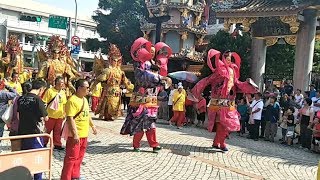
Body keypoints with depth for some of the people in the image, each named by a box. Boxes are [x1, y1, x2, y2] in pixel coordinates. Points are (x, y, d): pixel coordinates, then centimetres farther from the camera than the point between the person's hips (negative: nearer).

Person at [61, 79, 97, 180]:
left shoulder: (84, 99, 11)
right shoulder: (72, 100, -18)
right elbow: (70, 119, -23)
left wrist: (92, 126, 24)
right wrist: (75, 134, -26)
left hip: (84, 134, 9)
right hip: (75, 135, -9)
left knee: (79, 157, 18)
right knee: (71, 158, 0)